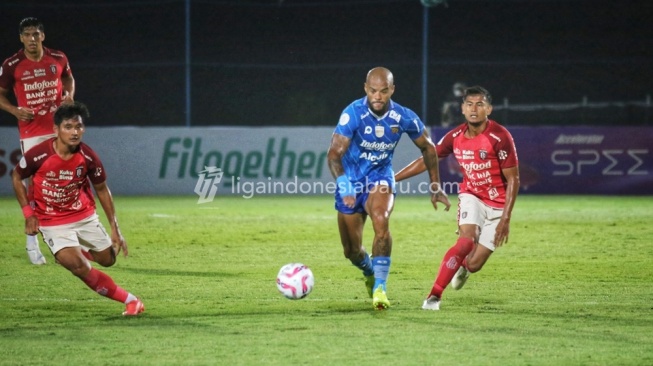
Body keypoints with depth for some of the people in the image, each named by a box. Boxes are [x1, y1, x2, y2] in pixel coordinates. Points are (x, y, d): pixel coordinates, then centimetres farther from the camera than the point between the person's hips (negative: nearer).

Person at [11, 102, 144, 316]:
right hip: (52, 223, -3)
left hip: (85, 216, 3)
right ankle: (129, 300, -6)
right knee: (80, 267, -19)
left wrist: (115, 228, -1)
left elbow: (102, 189, 0)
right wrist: (29, 214, -10)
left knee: (108, 259, 8)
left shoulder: (88, 157, -16)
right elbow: (16, 177, -4)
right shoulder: (37, 155, -23)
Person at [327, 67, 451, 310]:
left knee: (380, 220, -33)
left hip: (380, 177, 0)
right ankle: (370, 273, 41)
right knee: (352, 251, 4)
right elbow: (334, 153, -28)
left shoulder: (404, 118, -14)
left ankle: (379, 288, -26)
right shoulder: (353, 114, -22)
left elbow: (427, 147, 4)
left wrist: (436, 187, 7)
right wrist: (343, 185, -45)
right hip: (351, 181, 0)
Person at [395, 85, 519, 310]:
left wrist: (505, 219, -20)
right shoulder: (455, 137, -6)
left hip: (497, 204, -2)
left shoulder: (500, 138, -20)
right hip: (471, 195, 2)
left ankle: (464, 267, 35)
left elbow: (513, 179, -16)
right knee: (466, 242, -25)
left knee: (474, 264, -5)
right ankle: (434, 296, -14)